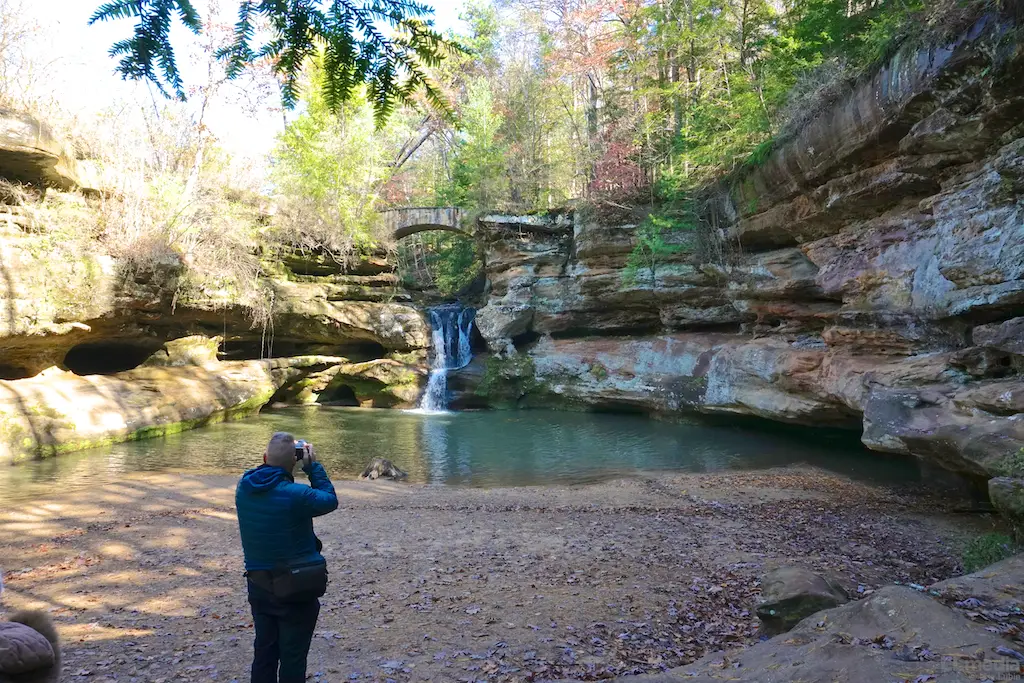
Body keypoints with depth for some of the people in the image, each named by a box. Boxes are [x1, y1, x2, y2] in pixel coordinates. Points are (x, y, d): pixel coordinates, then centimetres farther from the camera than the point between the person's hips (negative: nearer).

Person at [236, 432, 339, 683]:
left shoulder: (244, 487, -8)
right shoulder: (295, 494, -26)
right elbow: (330, 500, -8)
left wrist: (271, 462, 6)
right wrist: (313, 466, -5)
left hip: (259, 585, 6)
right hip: (297, 588, -6)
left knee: (264, 650, 21)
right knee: (293, 656, 10)